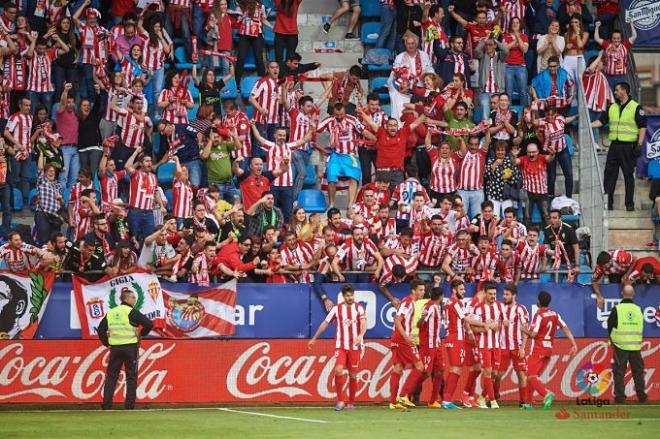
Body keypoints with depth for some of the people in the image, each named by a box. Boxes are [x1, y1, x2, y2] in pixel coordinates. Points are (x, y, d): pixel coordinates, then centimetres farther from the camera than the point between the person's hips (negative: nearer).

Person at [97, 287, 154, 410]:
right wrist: (141, 334, 1)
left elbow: (101, 330, 12)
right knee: (131, 377, 3)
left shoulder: (110, 313, 10)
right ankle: (129, 405, 0)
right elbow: (149, 324, -16)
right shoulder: (131, 312, -7)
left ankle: (106, 404, 6)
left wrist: (106, 343, 17)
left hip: (115, 348, 4)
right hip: (130, 348, -4)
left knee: (111, 376, 9)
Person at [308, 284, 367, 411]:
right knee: (338, 370, -18)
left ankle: (351, 403, 18)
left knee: (353, 375, 4)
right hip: (340, 346, 0)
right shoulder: (337, 309, 3)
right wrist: (314, 339, 13)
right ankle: (340, 401, -8)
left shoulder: (359, 308, 2)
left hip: (355, 346, 0)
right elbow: (325, 323, 11)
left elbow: (364, 324, -11)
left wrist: (360, 335, -32)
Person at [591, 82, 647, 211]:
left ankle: (630, 204, 4)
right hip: (614, 146, 5)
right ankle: (607, 202, 6)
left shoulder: (636, 108, -4)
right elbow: (601, 121, 15)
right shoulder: (612, 108, 13)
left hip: (628, 146, -5)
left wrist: (639, 145, -12)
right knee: (609, 174, 2)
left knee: (628, 175, -1)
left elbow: (642, 127, -6)